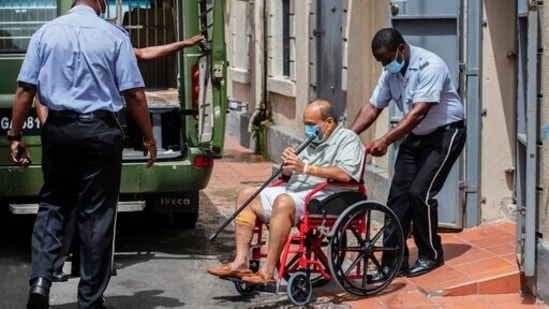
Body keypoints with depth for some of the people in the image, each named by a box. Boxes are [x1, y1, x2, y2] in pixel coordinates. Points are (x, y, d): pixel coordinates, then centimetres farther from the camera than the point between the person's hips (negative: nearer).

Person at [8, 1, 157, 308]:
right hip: (100, 130, -2)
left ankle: (40, 280, -5)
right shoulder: (114, 36, -4)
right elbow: (134, 93, -6)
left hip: (59, 128, 2)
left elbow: (25, 90, -1)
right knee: (96, 213, 5)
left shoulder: (46, 32, 2)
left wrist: (16, 136, 6)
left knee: (52, 205, 14)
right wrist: (149, 138, 4)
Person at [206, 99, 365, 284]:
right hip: (294, 190, 10)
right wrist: (288, 166, 1)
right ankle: (241, 263, -11)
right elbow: (289, 173, 26)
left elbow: (345, 174, -20)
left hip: (322, 196, -10)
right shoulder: (313, 142, 25)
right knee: (247, 196, 0)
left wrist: (306, 168, -19)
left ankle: (268, 272, -36)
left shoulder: (347, 139, -2)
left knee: (283, 201, -36)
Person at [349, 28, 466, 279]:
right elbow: (372, 108, 2)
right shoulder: (391, 73, -1)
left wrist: (386, 140, -39)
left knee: (420, 192, -14)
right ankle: (393, 260, 2)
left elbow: (419, 112, -32)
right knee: (398, 194, -1)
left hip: (445, 133, -8)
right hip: (415, 136, 8)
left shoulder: (430, 66, -25)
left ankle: (431, 255, 4)